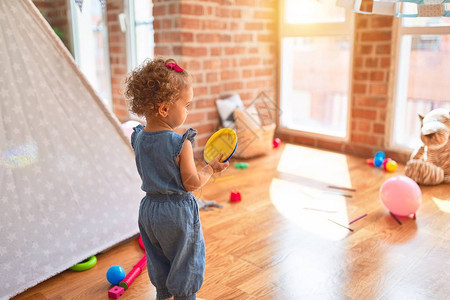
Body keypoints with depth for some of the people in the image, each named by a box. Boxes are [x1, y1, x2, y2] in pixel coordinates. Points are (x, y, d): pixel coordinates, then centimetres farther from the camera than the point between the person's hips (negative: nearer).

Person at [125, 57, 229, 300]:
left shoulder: (138, 138, -5)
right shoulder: (181, 144, -25)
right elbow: (192, 183, -21)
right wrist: (211, 169, -4)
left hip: (149, 209, 7)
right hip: (177, 212, -6)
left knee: (159, 259, 26)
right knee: (186, 260, 16)